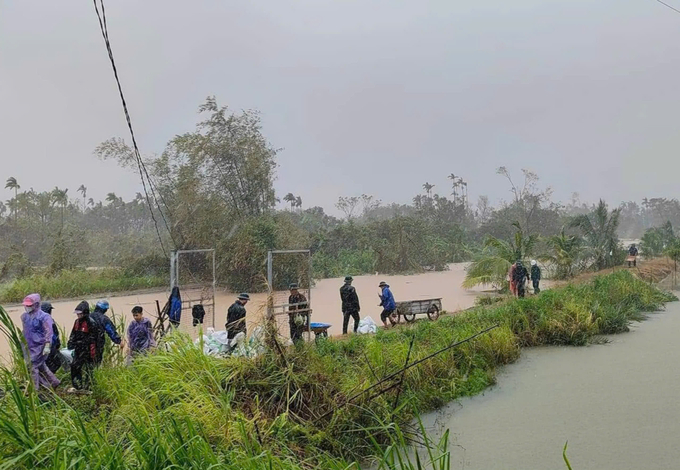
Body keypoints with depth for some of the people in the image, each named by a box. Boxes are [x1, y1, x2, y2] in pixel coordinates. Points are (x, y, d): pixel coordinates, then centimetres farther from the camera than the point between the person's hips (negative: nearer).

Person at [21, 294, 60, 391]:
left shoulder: (44, 317, -13)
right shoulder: (25, 316, 9)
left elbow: (48, 332, -16)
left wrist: (47, 346, -22)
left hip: (39, 347, -8)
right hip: (28, 346, 8)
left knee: (33, 367, -8)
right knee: (41, 366, 15)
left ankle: (34, 389, 3)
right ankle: (54, 382, 29)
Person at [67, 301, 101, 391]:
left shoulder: (91, 323, -15)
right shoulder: (77, 322, 12)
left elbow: (92, 338, -16)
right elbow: (73, 334, 22)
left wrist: (80, 343, -19)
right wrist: (71, 342, 7)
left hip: (87, 350, -9)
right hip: (78, 349, 9)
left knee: (86, 369, -4)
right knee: (75, 367, 12)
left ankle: (86, 388, 3)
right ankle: (77, 386, 24)